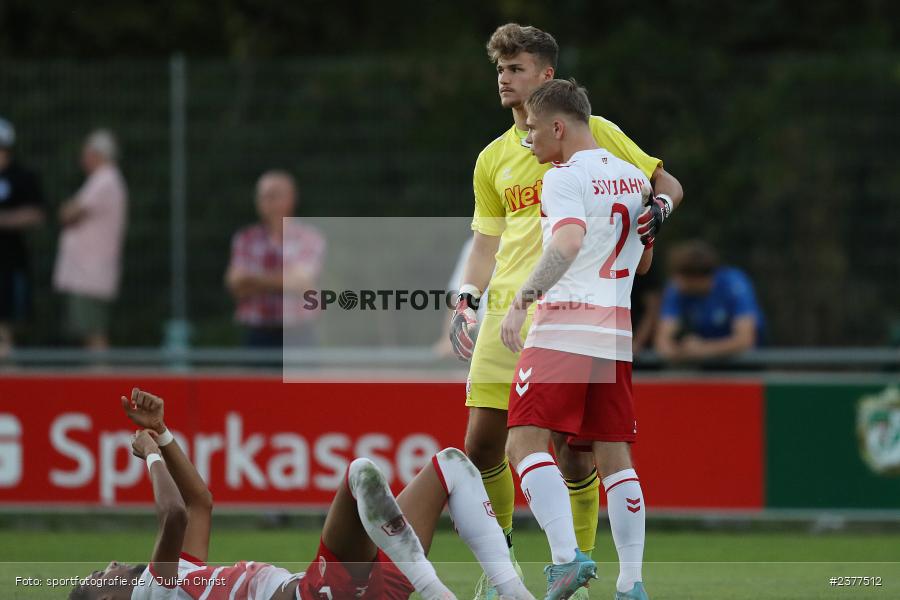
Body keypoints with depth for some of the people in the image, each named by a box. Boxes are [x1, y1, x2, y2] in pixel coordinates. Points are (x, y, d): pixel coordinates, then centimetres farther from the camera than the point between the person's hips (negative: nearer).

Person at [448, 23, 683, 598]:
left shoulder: (592, 133, 3)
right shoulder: (494, 158, 16)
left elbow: (668, 184, 8)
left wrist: (654, 213, -13)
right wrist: (468, 299, 4)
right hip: (507, 312, 4)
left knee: (571, 447, -7)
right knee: (481, 442, -3)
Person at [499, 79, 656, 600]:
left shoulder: (566, 178, -7)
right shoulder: (635, 179, 15)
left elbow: (570, 242, -25)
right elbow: (647, 262, 24)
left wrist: (522, 300, -28)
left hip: (562, 327, -7)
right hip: (618, 332, 7)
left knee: (526, 442, -10)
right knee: (614, 456, 8)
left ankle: (568, 555, -26)